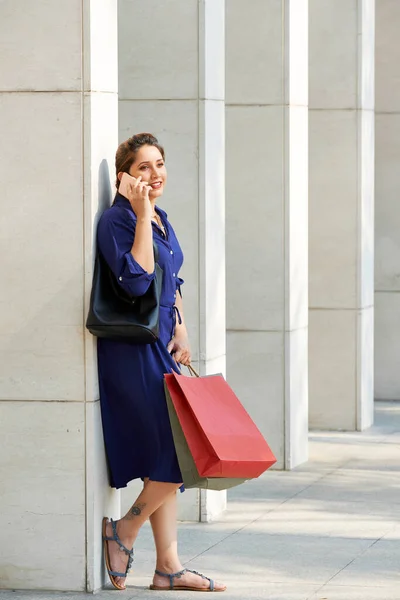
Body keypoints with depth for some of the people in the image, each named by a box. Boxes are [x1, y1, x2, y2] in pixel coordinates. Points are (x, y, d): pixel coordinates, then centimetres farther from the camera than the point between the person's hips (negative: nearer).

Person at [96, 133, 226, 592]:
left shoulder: (161, 220, 14)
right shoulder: (117, 219, -14)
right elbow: (137, 280, -26)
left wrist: (180, 330, 10)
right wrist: (142, 215, -24)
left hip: (160, 347, 9)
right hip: (132, 351, -9)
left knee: (167, 459, 8)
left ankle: (168, 568, 12)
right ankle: (123, 530, 9)